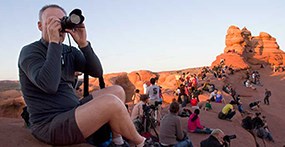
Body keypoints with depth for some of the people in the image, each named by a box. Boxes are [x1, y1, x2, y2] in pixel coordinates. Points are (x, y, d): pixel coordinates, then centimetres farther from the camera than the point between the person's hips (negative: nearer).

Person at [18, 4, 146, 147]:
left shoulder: (70, 52, 11)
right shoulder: (30, 52, -10)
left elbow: (97, 72, 0)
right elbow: (49, 85, -27)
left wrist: (83, 43, -12)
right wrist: (54, 42, -22)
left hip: (72, 112, 8)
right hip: (50, 126, -8)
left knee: (117, 91, 6)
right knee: (111, 103, -26)